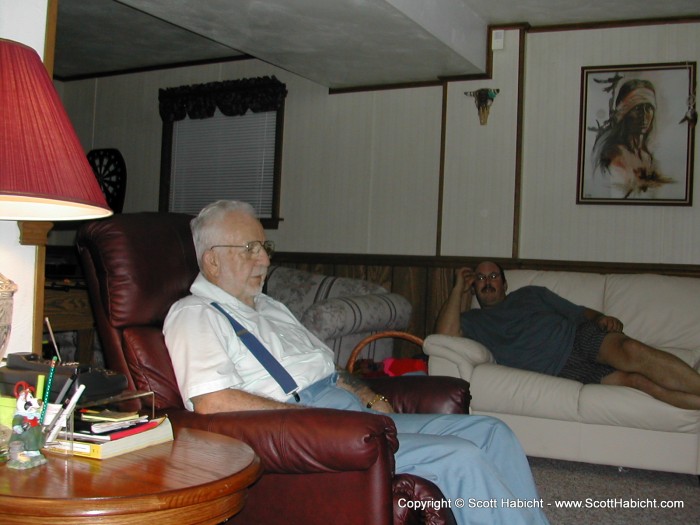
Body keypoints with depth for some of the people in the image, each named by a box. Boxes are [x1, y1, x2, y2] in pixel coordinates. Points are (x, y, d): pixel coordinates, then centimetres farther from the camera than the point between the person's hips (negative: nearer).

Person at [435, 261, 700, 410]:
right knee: (634, 379, -27)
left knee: (631, 351, -32)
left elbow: (579, 312, 24)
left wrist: (601, 318, 0)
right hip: (560, 366, -3)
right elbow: (446, 333, -5)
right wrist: (459, 289, 6)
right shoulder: (475, 320, 17)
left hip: (579, 335, 3)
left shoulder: (531, 294, 27)